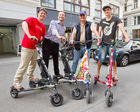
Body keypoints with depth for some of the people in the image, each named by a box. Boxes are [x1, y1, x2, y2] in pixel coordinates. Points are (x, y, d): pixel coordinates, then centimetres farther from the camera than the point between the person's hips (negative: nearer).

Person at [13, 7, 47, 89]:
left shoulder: (43, 26, 12)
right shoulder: (31, 19, -6)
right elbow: (24, 23, -26)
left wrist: (40, 40, 2)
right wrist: (29, 35, -38)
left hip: (35, 47, 7)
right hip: (27, 47, -7)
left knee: (33, 63, 18)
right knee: (24, 65, -4)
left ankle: (30, 77, 37)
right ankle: (16, 82, 10)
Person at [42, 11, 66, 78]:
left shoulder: (64, 28, 17)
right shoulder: (53, 22, -1)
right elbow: (54, 30, -24)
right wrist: (59, 36, -41)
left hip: (56, 45, 5)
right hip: (48, 42, -4)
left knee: (56, 59, 11)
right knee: (45, 59, -3)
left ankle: (57, 73, 25)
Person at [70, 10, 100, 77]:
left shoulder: (90, 24, 6)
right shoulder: (76, 26, 12)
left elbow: (94, 30, -12)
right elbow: (73, 34, -1)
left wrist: (98, 37, -31)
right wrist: (72, 40, -23)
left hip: (86, 46, -1)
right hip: (78, 46, 1)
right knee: (75, 61, 6)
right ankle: (72, 74, 19)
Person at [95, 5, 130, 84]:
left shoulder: (116, 19, 2)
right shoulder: (102, 21, 12)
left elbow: (121, 28, -13)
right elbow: (99, 31, 12)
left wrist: (126, 37, -29)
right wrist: (99, 40, -2)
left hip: (112, 43, -1)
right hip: (103, 43, 2)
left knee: (113, 59, 4)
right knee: (101, 59, 0)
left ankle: (115, 75, 19)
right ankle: (98, 74, 13)